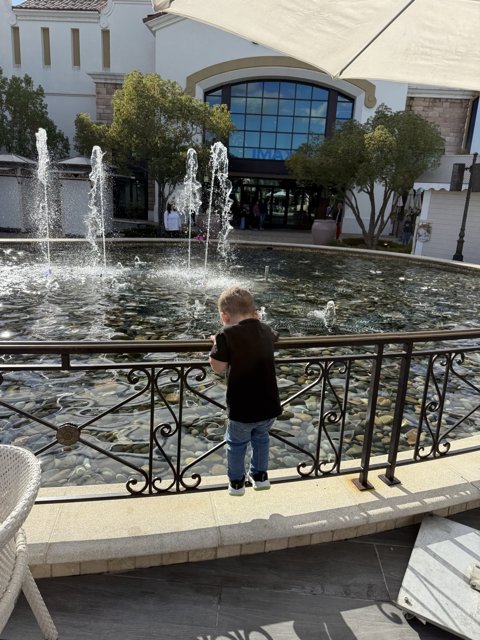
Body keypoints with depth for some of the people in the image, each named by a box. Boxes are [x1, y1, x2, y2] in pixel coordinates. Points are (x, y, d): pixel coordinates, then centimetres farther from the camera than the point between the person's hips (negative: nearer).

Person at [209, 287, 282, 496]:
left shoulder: (227, 334, -17)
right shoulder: (265, 329, 1)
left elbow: (217, 367, -12)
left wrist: (218, 343, 1)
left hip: (242, 409, -4)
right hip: (269, 406, 5)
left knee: (236, 443, 21)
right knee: (261, 438, 30)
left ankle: (236, 481, 35)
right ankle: (260, 475, 42)